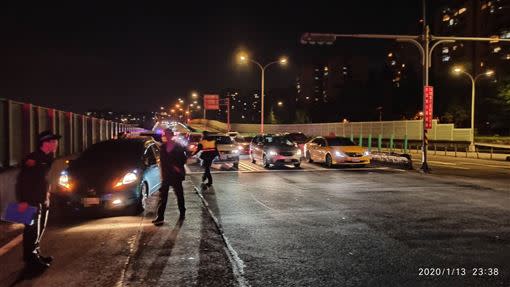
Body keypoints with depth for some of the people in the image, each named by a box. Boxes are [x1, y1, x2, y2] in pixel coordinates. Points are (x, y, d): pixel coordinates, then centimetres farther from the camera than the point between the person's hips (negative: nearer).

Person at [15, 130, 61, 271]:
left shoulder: (47, 159, 11)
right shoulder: (32, 158, -17)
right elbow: (22, 180, -20)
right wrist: (22, 200, -22)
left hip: (43, 201, 9)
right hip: (31, 202, -9)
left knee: (39, 231, 17)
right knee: (32, 231, -3)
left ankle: (36, 255, 29)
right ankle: (31, 260, 6)